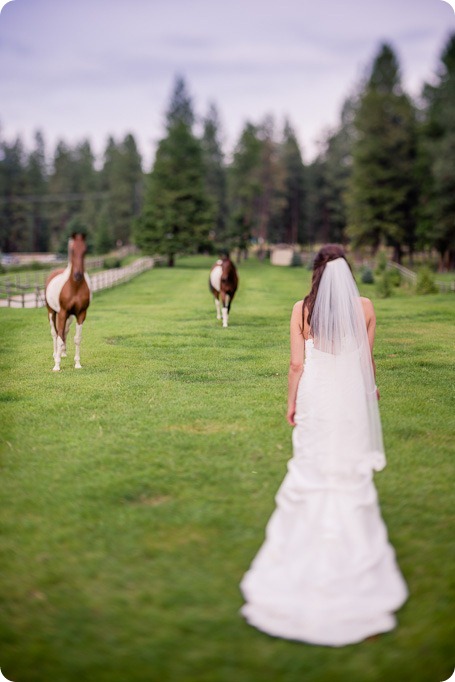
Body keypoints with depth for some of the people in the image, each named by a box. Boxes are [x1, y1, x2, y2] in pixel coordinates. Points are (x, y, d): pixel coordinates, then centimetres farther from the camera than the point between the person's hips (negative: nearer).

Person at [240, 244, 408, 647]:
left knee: (311, 473, 11)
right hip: (352, 400, 0)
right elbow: (368, 359, 3)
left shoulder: (303, 309, -5)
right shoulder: (364, 307, -4)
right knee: (352, 476, 10)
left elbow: (297, 363, -5)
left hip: (315, 399, 0)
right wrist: (372, 388, 23)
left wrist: (292, 402, 8)